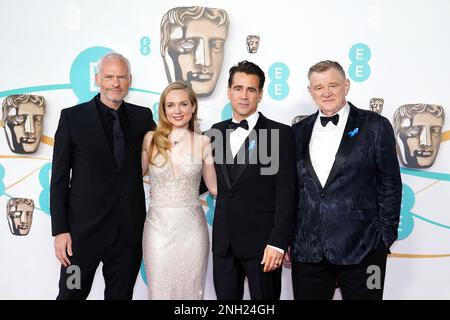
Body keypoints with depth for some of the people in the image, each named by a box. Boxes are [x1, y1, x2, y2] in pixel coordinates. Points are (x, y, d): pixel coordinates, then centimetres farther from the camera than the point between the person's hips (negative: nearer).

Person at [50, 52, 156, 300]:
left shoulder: (142, 116, 5)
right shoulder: (72, 117, -3)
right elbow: (59, 177, -3)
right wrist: (60, 230, -8)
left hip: (129, 231, 3)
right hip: (84, 229, -2)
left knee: (121, 295, 15)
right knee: (72, 293, 11)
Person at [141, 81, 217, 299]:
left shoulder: (203, 142, 0)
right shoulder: (151, 139, 0)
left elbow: (214, 187, 6)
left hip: (191, 227, 0)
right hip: (159, 227, 0)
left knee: (190, 290, 10)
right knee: (160, 290, 8)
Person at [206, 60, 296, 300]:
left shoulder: (280, 134, -6)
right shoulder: (216, 132, 9)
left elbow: (286, 193, -9)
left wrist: (277, 243, -14)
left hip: (261, 241, -4)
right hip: (223, 241, 4)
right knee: (226, 298, 13)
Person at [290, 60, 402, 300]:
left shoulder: (375, 126, -1)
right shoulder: (299, 132, 9)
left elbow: (390, 184, 0)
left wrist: (386, 237, -4)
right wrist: (286, 239, 8)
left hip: (361, 249, -3)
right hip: (306, 250, 3)